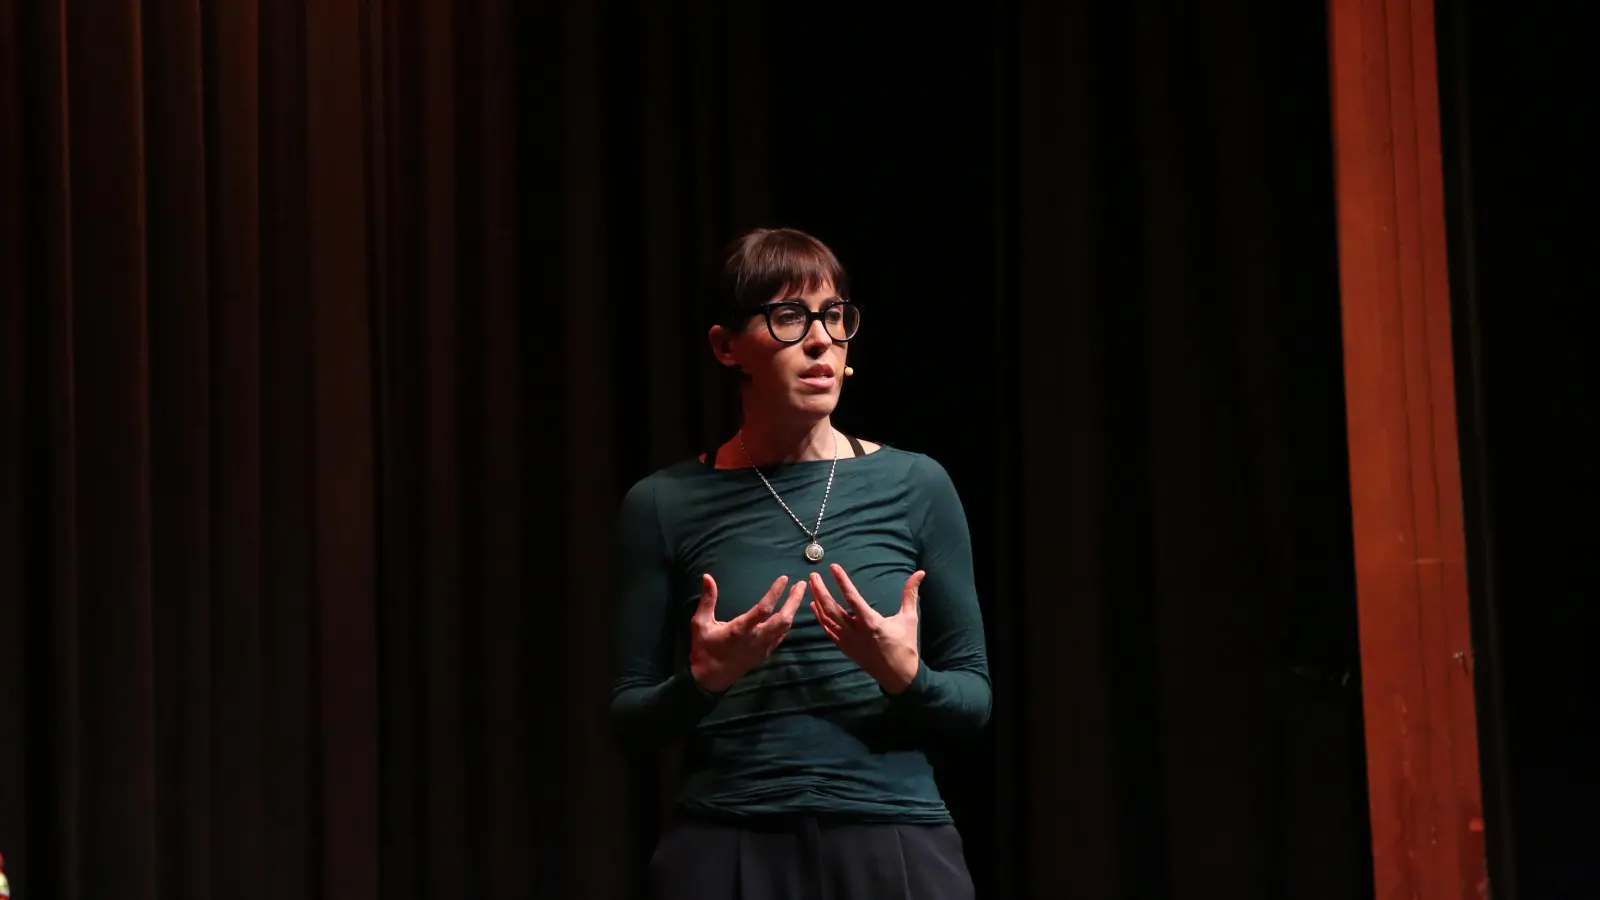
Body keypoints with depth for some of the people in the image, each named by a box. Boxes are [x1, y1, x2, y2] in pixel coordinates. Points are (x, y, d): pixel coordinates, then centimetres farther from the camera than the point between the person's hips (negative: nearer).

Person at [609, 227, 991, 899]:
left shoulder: (916, 488, 0)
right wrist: (702, 680, -16)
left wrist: (905, 677, -15)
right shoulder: (665, 505, -1)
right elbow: (632, 723, 2)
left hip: (894, 845, 1)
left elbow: (973, 698, 4)